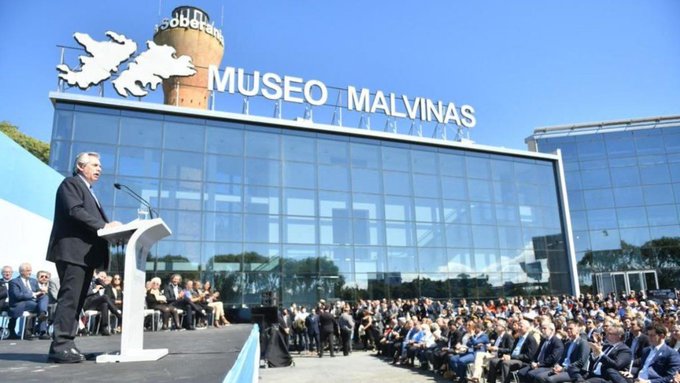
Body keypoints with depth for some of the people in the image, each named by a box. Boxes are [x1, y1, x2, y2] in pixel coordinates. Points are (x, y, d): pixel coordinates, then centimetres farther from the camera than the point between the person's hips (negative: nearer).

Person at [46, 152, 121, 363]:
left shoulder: (89, 191, 28)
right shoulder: (70, 183, 0)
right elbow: (75, 211, -16)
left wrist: (108, 226, 2)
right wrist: (104, 225, -19)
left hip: (86, 254, 9)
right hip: (73, 251, -9)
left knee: (77, 300, 7)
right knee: (69, 298, -11)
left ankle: (66, 344, 10)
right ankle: (60, 346, -9)